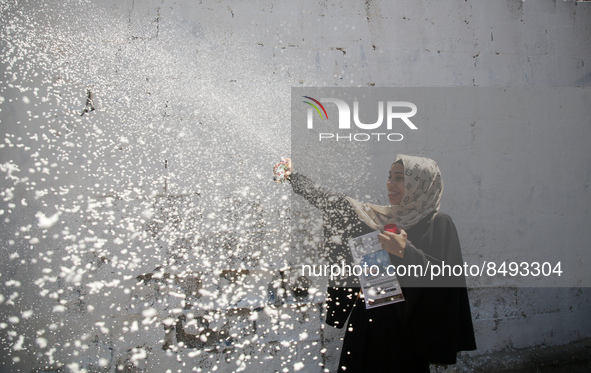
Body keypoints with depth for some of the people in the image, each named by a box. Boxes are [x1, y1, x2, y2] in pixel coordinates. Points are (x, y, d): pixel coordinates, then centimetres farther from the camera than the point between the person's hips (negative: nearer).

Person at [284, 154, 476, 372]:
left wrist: (406, 252, -27)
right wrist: (293, 176, 11)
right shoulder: (378, 217, 8)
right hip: (365, 323, 5)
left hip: (403, 328, -5)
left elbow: (448, 276, -15)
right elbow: (334, 205, 11)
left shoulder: (438, 223, -6)